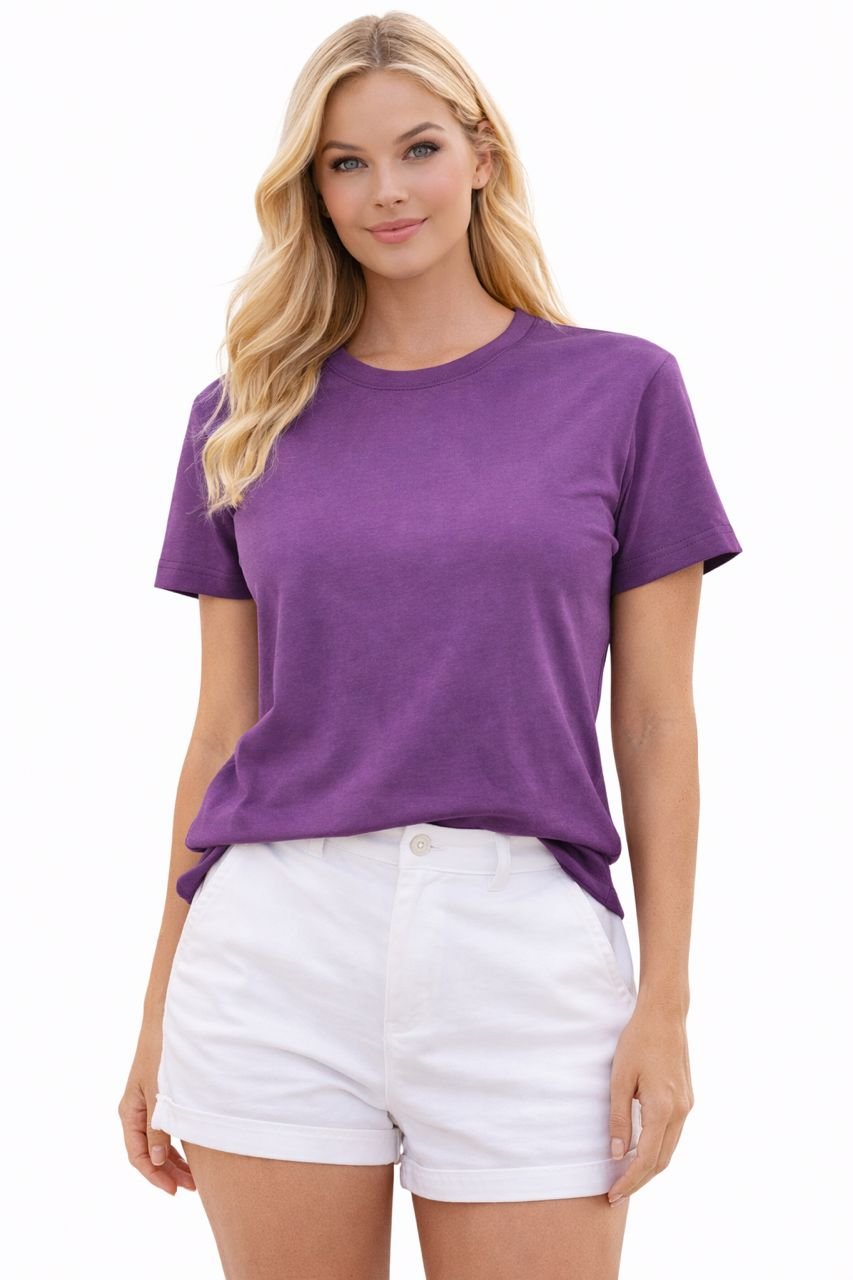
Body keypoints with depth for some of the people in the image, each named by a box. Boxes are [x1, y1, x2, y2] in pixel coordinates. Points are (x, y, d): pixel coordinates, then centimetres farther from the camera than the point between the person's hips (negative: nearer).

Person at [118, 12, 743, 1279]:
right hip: (277, 941, 2)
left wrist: (665, 1002, -2)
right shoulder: (244, 419, 9)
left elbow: (656, 723, 3)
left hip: (528, 951, -1)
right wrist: (159, 1010, 11)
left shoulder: (620, 388, 4)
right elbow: (222, 729, 11)